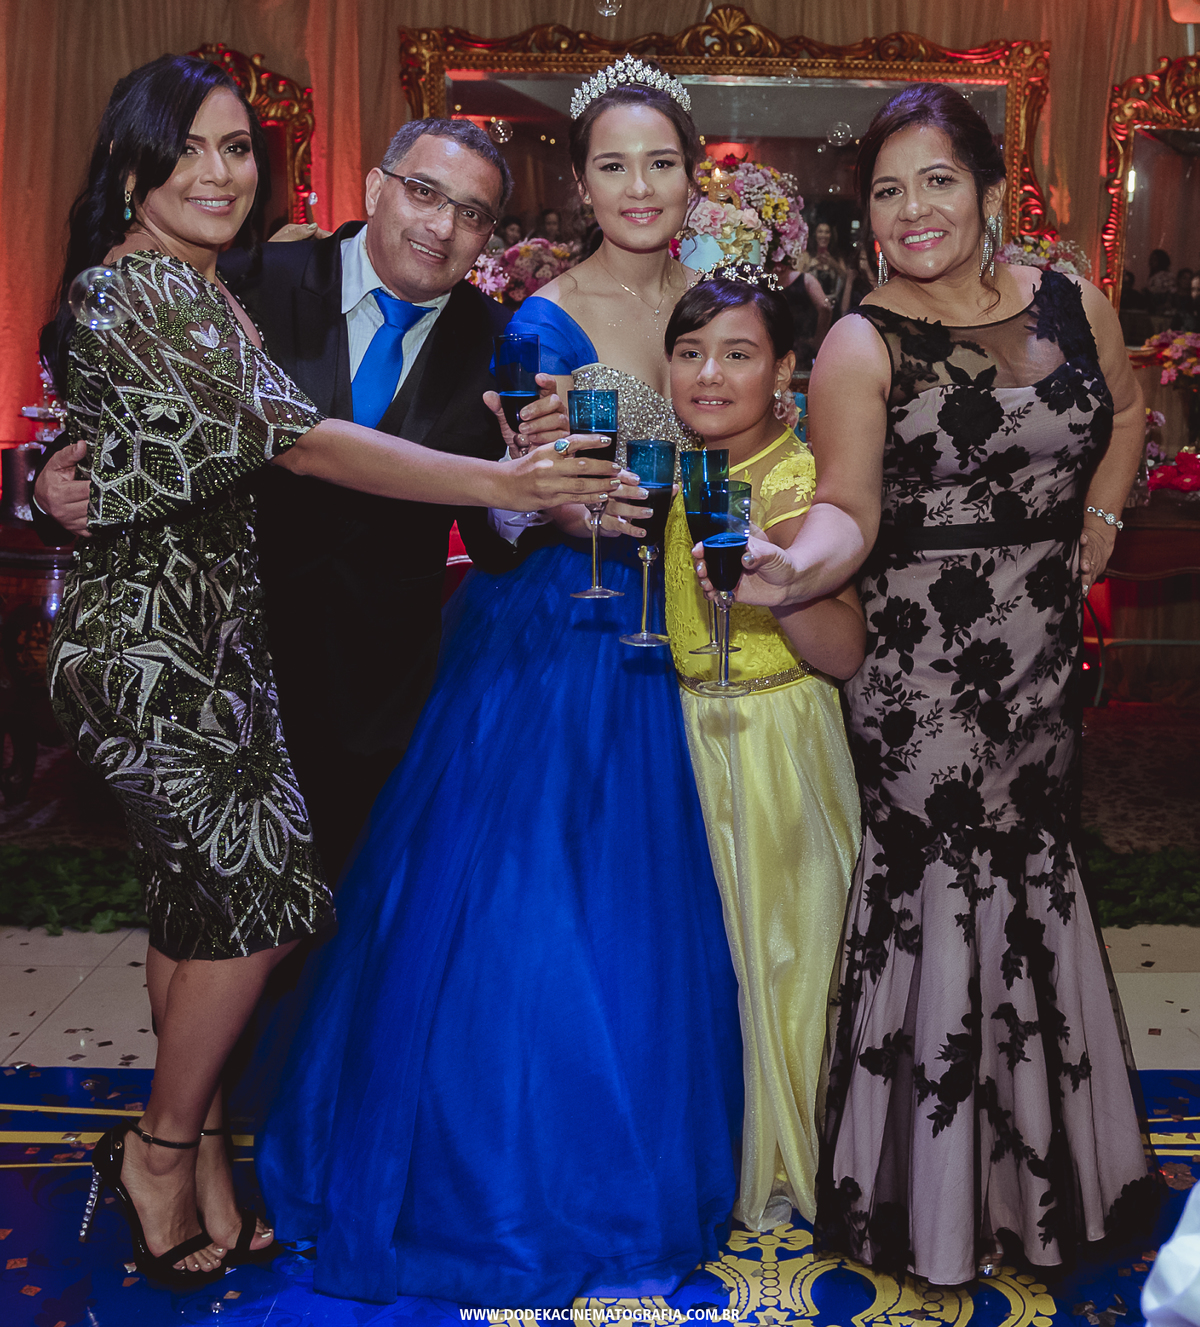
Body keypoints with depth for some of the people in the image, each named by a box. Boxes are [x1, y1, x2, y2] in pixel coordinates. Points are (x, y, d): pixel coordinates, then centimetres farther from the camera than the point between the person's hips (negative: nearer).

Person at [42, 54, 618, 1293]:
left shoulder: (196, 293, 15)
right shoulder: (136, 293, -17)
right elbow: (302, 441, -25)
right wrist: (503, 482, -27)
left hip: (194, 640, 9)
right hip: (153, 647, -9)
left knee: (194, 892, 13)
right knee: (255, 887, -4)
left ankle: (198, 1158, 26)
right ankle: (165, 1147, 16)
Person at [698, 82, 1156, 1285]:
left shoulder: (1074, 306, 4)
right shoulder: (863, 346, -9)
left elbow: (1127, 408, 23)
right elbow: (847, 507, -19)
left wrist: (1100, 521, 12)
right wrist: (796, 565, -39)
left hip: (1043, 643, 5)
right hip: (917, 655, -5)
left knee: (1032, 862, 14)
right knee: (937, 883, -1)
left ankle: (1038, 1168, 35)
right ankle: (937, 1199, 19)